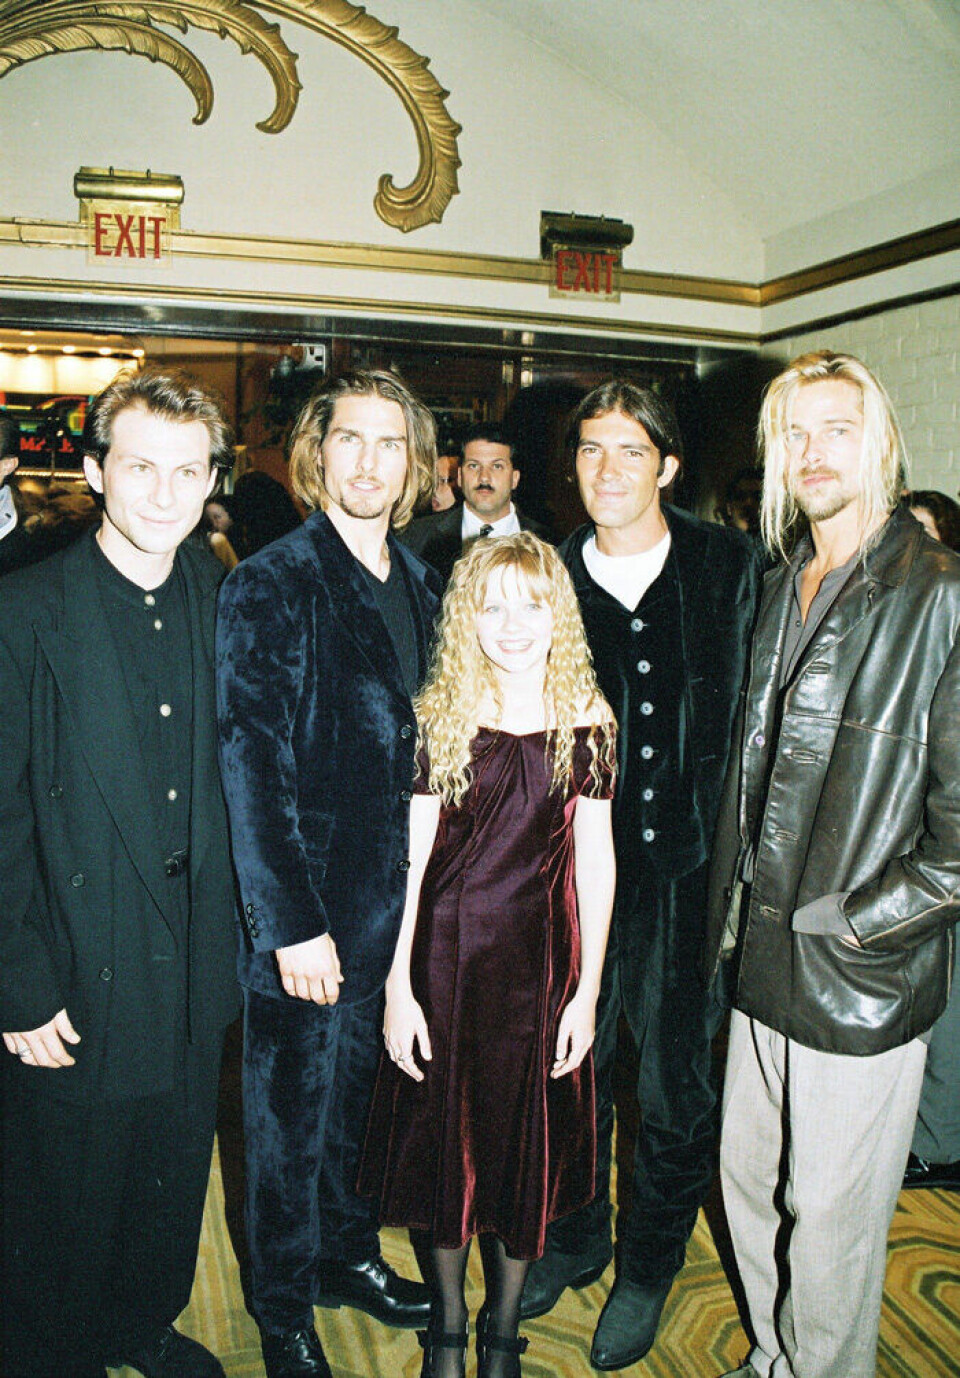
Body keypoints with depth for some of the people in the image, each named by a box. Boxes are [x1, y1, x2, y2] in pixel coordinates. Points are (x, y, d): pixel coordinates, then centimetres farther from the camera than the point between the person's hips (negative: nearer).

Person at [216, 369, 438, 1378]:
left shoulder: (421, 586, 7)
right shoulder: (267, 586, -12)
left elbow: (426, 745, 10)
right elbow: (249, 763, -16)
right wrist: (292, 923, -18)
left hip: (397, 897, 6)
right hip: (306, 907, -5)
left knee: (362, 1089, 22)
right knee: (291, 1112, 12)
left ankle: (349, 1254, 45)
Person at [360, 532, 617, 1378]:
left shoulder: (587, 724, -4)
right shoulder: (439, 717, -5)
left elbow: (595, 860, -1)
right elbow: (410, 852, -4)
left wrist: (587, 992, -2)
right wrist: (397, 986, -5)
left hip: (541, 958, 1)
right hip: (444, 951, 0)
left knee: (527, 1142, 12)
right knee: (446, 1130, 14)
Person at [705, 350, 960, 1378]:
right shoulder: (779, 587, 9)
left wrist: (851, 924, -13)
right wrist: (737, 909, 10)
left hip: (863, 983, -7)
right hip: (761, 961, 7)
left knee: (830, 1217, 11)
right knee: (749, 1184, 21)